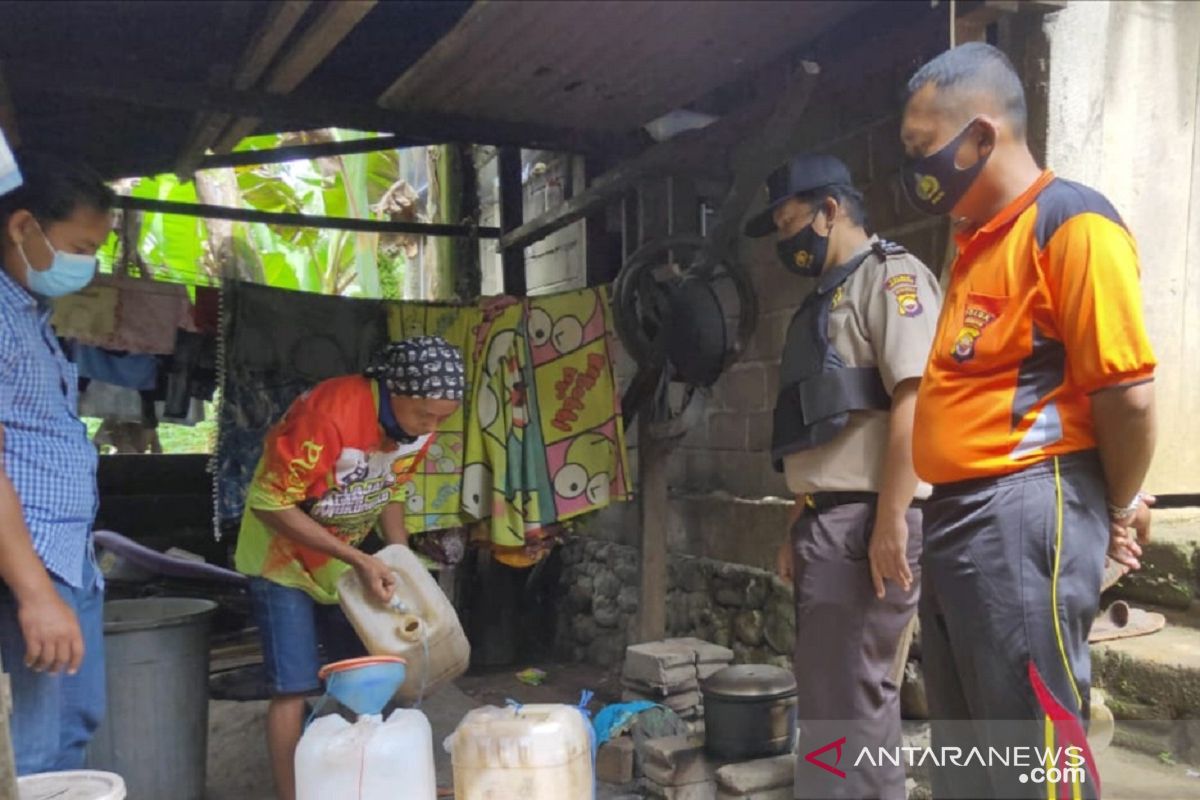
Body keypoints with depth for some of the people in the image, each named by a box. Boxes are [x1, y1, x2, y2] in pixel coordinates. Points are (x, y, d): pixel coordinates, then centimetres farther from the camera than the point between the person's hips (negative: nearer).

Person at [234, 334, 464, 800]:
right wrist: (358, 560, -30)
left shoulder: (419, 425, -12)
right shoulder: (328, 415, -34)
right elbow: (270, 504, -28)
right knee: (295, 688, -7)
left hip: (344, 560, 6)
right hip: (284, 557, -6)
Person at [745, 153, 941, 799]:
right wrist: (798, 526, 20)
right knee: (850, 693, 15)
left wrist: (891, 521, -24)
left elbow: (915, 398, -18)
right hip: (827, 522, 10)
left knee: (842, 701, -5)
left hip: (863, 523, -10)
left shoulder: (889, 276, -5)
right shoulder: (827, 299, 23)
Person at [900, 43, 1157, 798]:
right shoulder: (974, 243, 18)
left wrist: (1118, 509, -2)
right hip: (956, 512, 9)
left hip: (1026, 513, -9)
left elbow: (1129, 392, -15)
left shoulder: (1071, 221, -10)